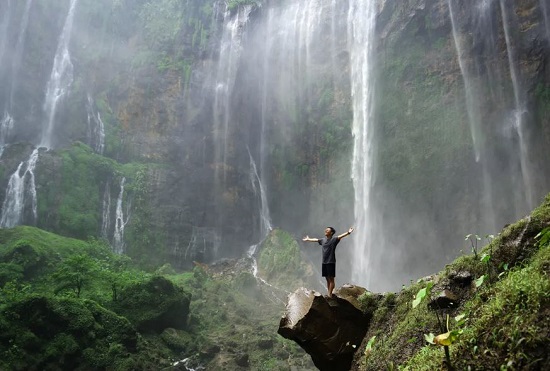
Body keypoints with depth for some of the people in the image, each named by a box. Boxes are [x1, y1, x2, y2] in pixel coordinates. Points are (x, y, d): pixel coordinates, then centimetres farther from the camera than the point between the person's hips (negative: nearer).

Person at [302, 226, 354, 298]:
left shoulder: (334, 239, -6)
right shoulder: (323, 240, 13)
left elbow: (341, 236, -22)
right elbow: (315, 240, 30)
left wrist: (348, 233, -40)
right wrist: (308, 239, 45)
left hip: (331, 262, -6)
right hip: (324, 262, 7)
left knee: (331, 279, -3)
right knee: (327, 279, 9)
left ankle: (330, 295, -4)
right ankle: (329, 294, 13)